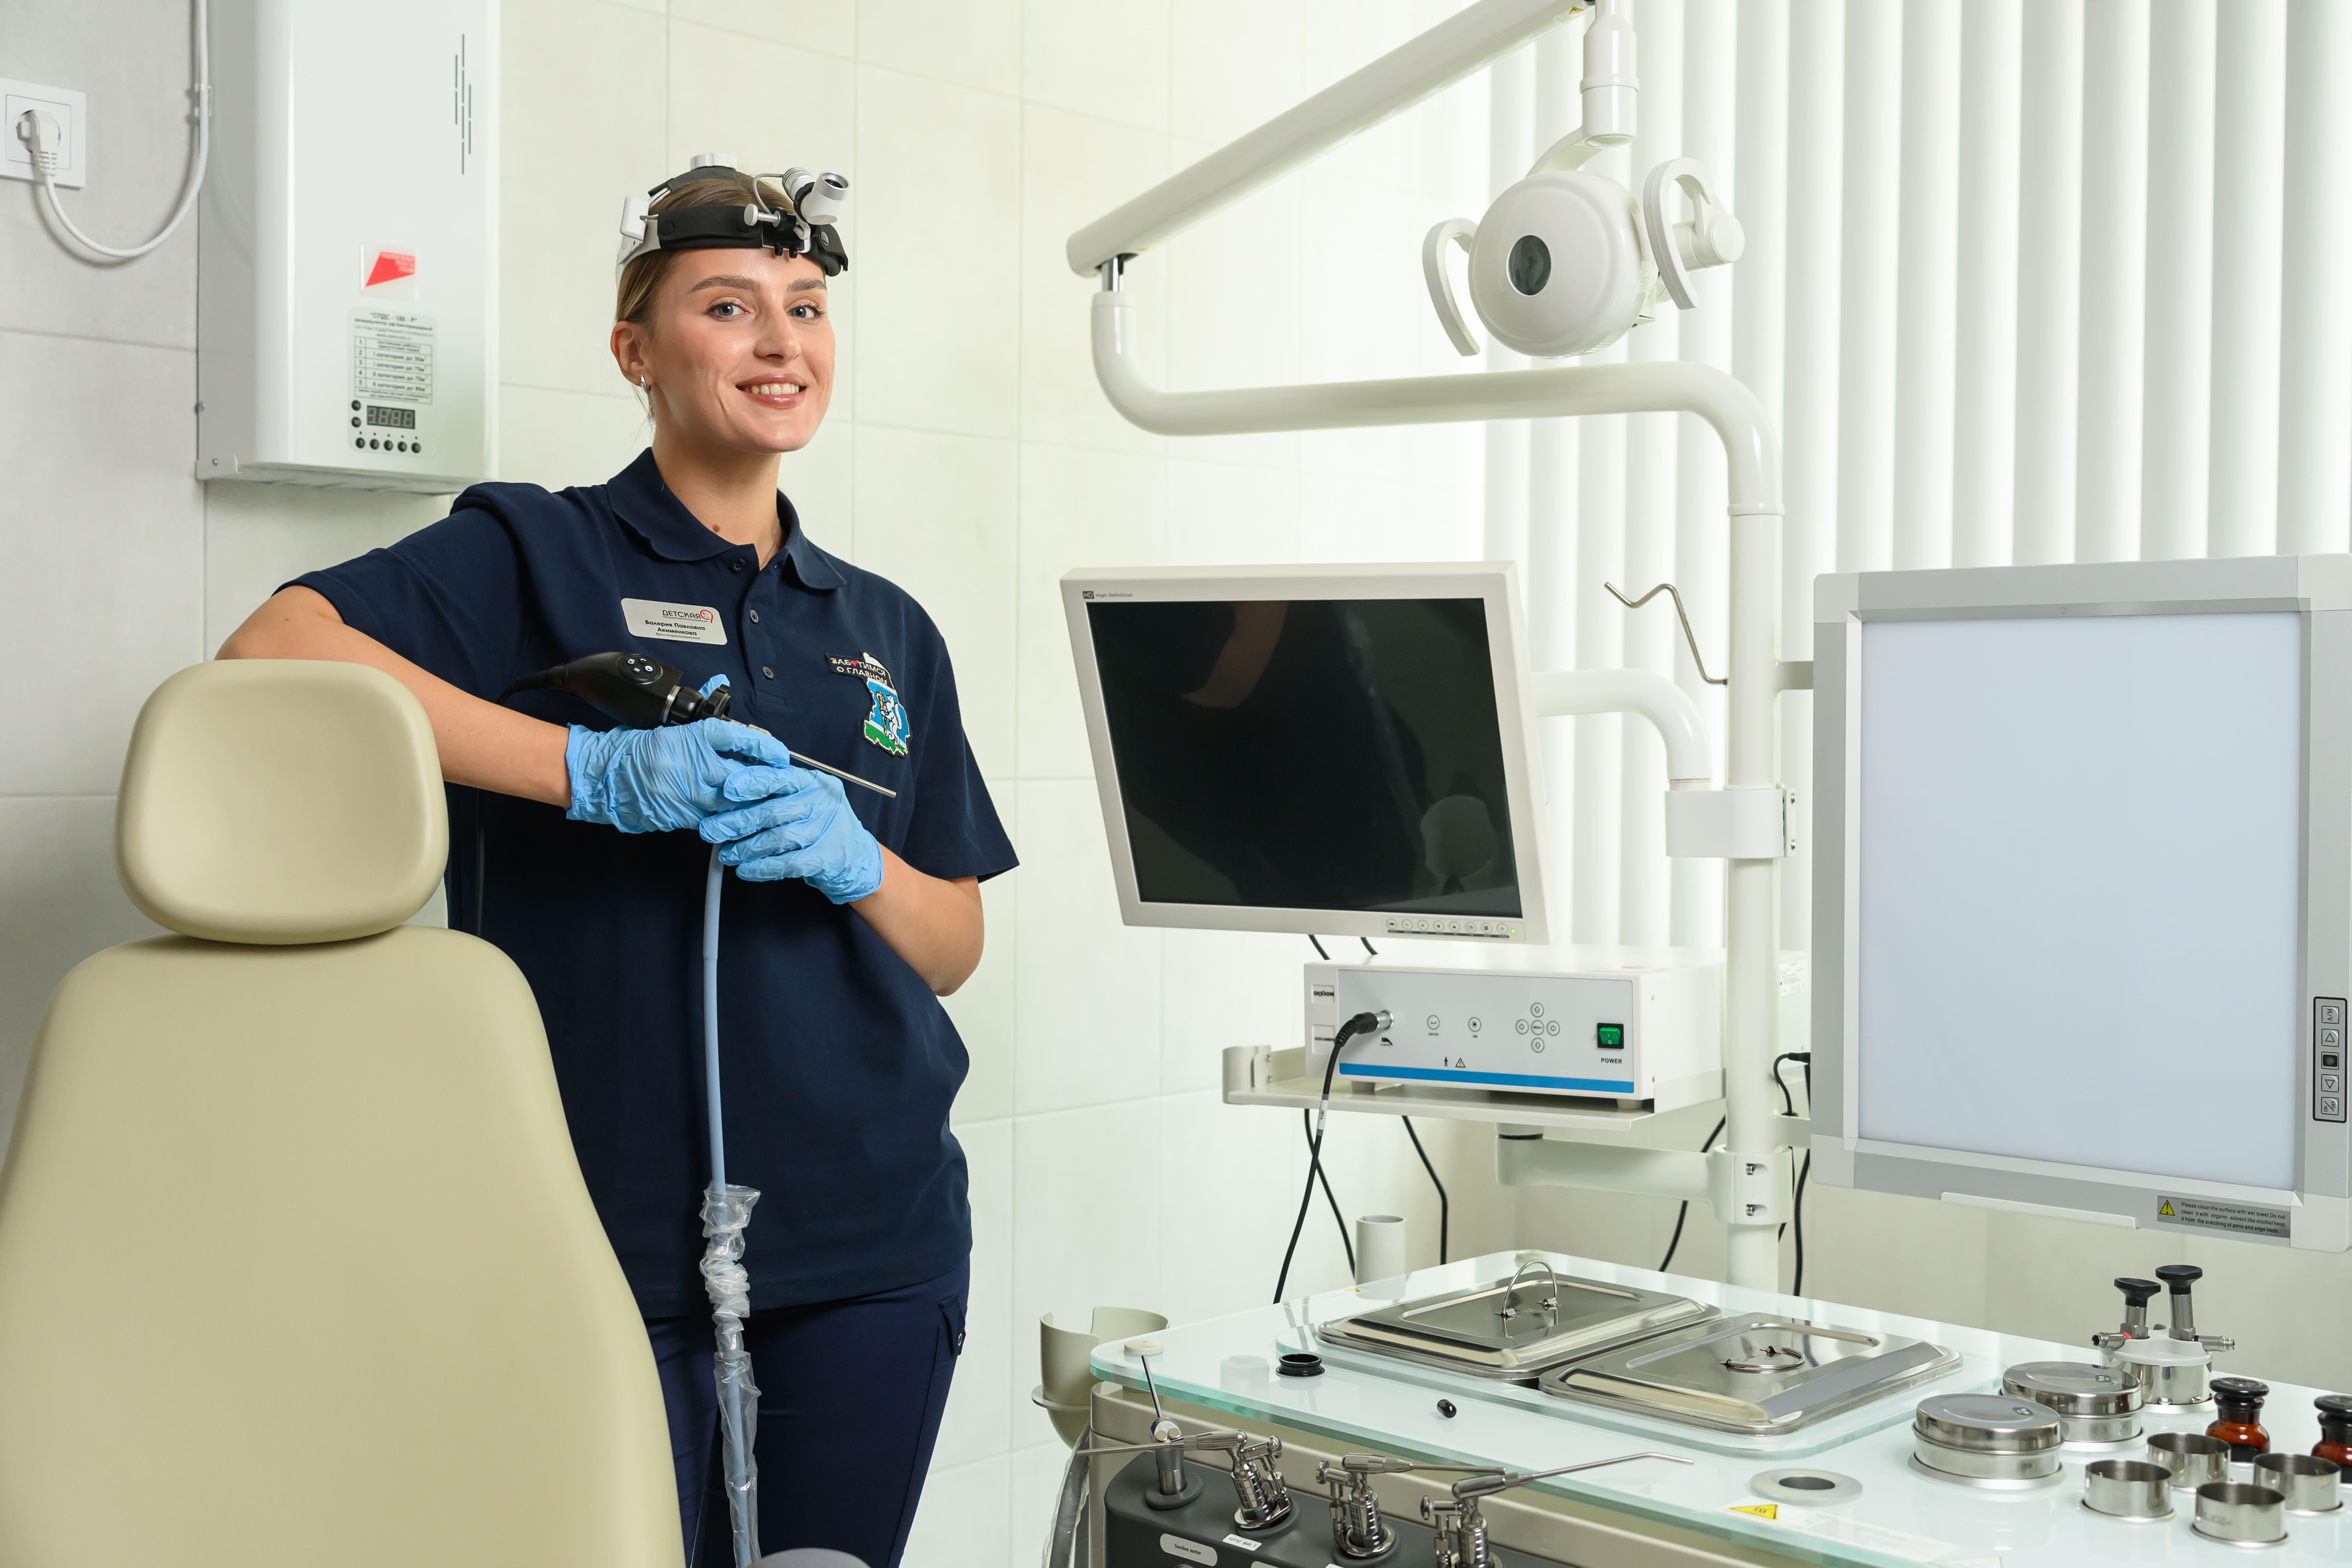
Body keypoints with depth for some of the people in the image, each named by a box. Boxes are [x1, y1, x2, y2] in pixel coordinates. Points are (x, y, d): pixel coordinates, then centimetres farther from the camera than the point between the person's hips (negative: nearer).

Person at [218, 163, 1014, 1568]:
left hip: (873, 1240, 5)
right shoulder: (534, 556, -1)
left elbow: (954, 947, 13)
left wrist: (850, 859, -9)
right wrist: (596, 769, -25)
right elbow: (271, 657, -19)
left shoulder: (887, 631, 14)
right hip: (610, 1240, -4)